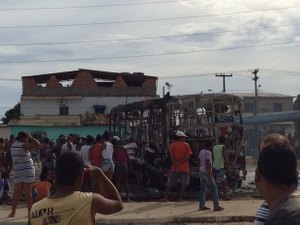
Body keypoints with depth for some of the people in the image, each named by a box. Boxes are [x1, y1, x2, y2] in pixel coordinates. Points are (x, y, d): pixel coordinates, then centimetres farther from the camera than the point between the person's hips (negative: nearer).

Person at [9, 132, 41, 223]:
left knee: (16, 192, 9)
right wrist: (31, 137, -7)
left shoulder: (13, 146, 10)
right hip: (27, 171, -6)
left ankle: (12, 212, 9)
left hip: (17, 171, 6)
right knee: (28, 192, -3)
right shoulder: (24, 145, -12)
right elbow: (38, 145, -18)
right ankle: (30, 212, 1)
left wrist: (29, 139, 13)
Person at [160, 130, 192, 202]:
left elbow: (171, 157, -8)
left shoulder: (172, 145, 4)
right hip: (184, 168, -1)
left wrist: (176, 164, -12)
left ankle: (165, 197, 2)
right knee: (184, 184, 8)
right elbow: (188, 157, -9)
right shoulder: (186, 145, 0)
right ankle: (180, 198, 2)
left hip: (174, 168, 2)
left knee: (169, 183, 7)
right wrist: (179, 162, -11)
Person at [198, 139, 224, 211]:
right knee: (214, 189, -2)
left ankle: (201, 206, 11)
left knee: (203, 189, 11)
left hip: (201, 172, 8)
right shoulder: (208, 152, -16)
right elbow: (207, 164, -21)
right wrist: (209, 174, -20)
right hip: (207, 172, -8)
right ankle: (216, 206, -3)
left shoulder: (201, 152, 9)